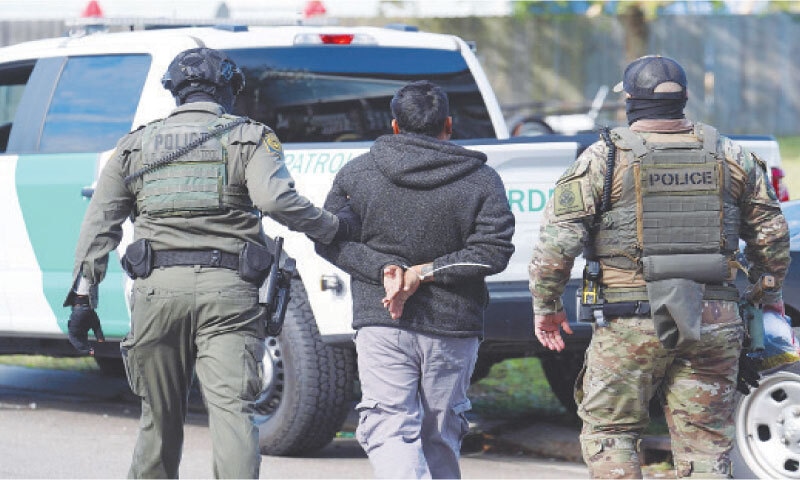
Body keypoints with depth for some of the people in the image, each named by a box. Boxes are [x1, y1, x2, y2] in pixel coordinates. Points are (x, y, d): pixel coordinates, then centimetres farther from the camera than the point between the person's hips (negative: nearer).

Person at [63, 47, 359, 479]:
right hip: (228, 290, -2)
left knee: (159, 417, 14)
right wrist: (333, 228, 1)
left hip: (157, 288, 3)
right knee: (232, 410, -10)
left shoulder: (136, 144, 18)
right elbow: (276, 199, -11)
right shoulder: (249, 138, 8)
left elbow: (99, 224, 13)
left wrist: (83, 296, 12)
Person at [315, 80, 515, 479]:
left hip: (381, 326, -1)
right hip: (454, 327, 1)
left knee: (387, 428, -4)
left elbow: (329, 239, -1)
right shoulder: (482, 180, 0)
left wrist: (384, 270, -10)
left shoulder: (357, 172, 3)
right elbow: (493, 252, -8)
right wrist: (425, 274, -9)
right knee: (441, 434, 15)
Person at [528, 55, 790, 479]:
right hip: (715, 322, 3)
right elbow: (770, 232, 14)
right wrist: (770, 289, 30)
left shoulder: (604, 158, -3)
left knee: (607, 432, 11)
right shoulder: (731, 156, 8)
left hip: (630, 322, -3)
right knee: (705, 443, 8)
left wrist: (545, 305, 5)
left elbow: (558, 239, -7)